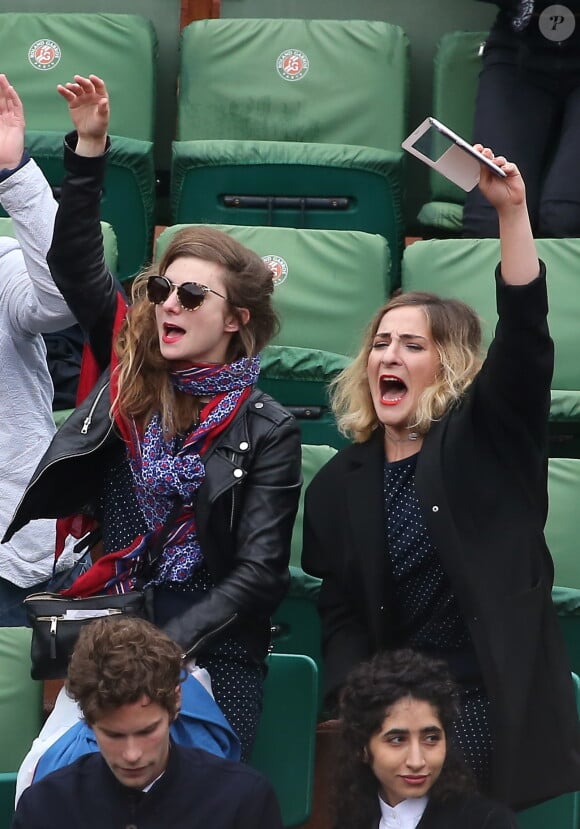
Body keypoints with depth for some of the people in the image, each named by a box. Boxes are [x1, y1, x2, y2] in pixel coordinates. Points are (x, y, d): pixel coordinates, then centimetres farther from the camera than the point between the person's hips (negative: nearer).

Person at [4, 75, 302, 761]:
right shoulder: (130, 376, 5)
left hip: (207, 654, -3)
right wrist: (88, 146, -6)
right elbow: (75, 262, 2)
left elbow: (259, 573, -9)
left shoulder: (267, 433, -5)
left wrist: (168, 644, -19)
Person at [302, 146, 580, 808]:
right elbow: (340, 616, 9)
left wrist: (512, 210, -23)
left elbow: (524, 333, -13)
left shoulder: (483, 441, 3)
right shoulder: (339, 486, 12)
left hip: (493, 706, -3)